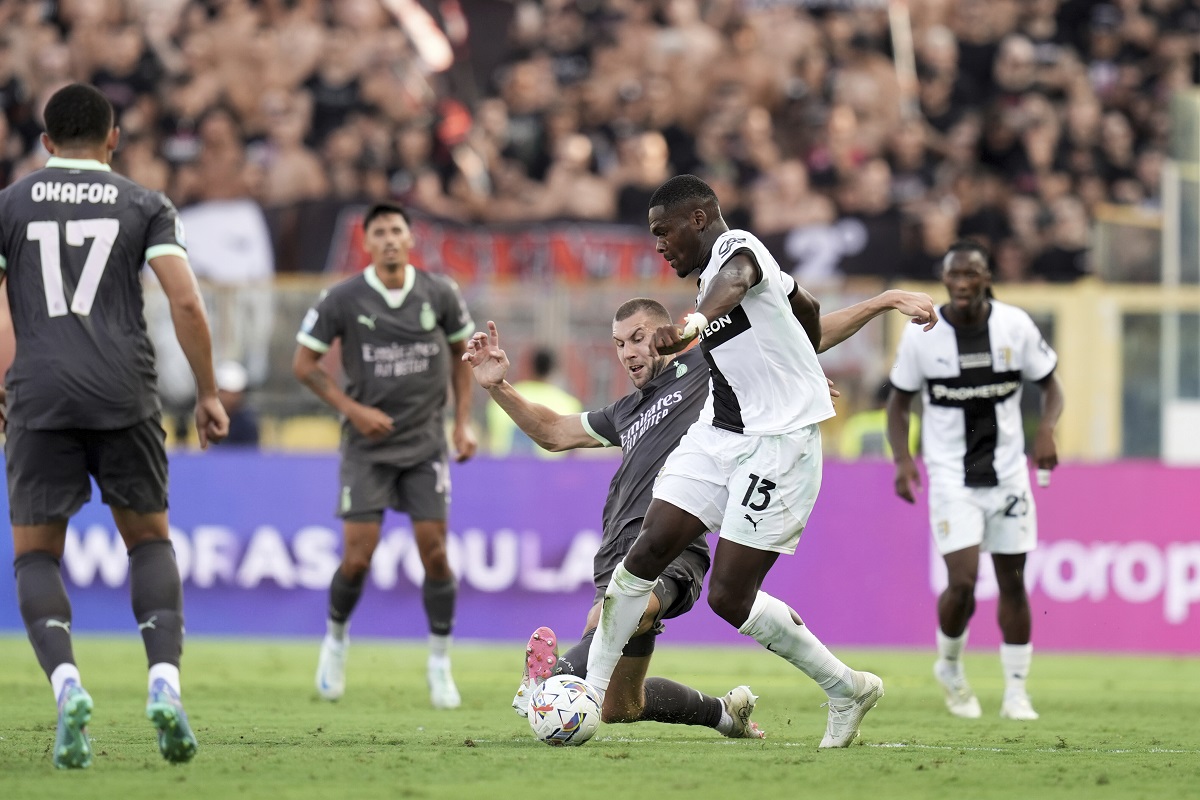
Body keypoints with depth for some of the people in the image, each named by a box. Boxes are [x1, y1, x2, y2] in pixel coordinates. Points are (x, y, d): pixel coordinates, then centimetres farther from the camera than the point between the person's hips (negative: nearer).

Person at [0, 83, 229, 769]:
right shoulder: (145, 205, 9)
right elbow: (187, 303, -2)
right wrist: (208, 394, 7)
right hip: (126, 393, 1)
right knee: (149, 538, 16)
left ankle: (67, 683, -17)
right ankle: (165, 681, -5)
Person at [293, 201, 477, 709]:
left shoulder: (439, 294, -3)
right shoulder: (344, 300, -9)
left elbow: (461, 352, 13)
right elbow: (303, 363, -1)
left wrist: (463, 422, 6)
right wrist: (353, 409, -10)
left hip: (426, 443, 1)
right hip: (368, 446, -1)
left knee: (434, 553, -5)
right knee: (357, 558, -7)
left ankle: (440, 665, 10)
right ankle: (336, 638, 22)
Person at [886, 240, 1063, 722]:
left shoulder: (1016, 326, -6)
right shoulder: (922, 334, -8)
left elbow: (1050, 386, 5)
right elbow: (899, 402, 4)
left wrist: (1046, 429, -15)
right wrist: (902, 459, -11)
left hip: (1008, 474, 2)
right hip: (951, 478, -2)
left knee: (1013, 582, 6)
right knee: (962, 582, -13)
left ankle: (1016, 692, 18)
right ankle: (950, 668, 15)